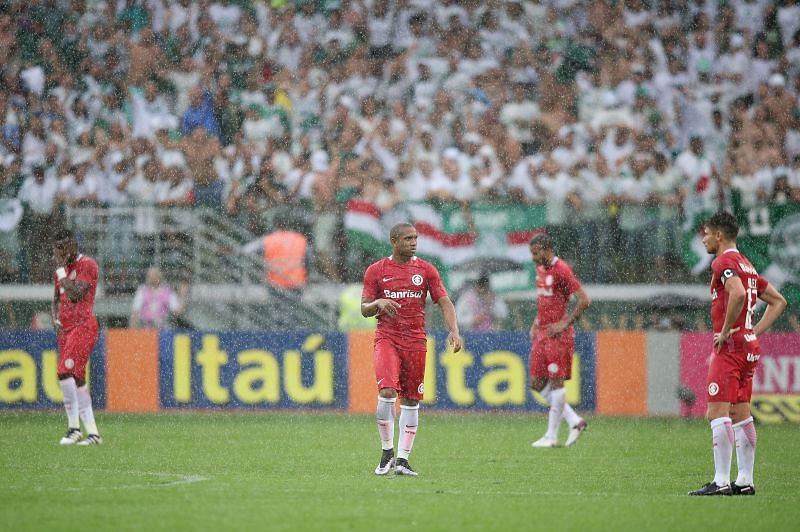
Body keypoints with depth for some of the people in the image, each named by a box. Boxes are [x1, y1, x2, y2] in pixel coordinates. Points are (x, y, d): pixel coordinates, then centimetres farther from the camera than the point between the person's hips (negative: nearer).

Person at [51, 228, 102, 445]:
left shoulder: (87, 264, -8)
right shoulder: (61, 270, 17)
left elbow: (76, 294, -19)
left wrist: (61, 270, -12)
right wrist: (56, 319, 10)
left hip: (83, 326, -9)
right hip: (65, 328, 9)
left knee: (65, 372, -20)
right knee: (76, 379, 7)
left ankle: (74, 427, -17)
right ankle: (92, 433, 10)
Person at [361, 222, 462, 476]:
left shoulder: (426, 270, 6)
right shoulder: (376, 270, 4)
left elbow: (445, 302, 1)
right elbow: (364, 310, 6)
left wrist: (454, 330, -15)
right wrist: (378, 303, -17)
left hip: (415, 341, 2)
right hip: (386, 339, -2)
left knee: (411, 400, 3)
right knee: (387, 392, -20)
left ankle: (403, 460, 8)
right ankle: (387, 451, -4)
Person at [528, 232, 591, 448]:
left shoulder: (561, 270, -14)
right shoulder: (540, 269, 13)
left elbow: (584, 301, -17)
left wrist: (564, 324, -17)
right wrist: (536, 323, 16)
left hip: (557, 335, -9)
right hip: (541, 334, 9)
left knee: (556, 383, -5)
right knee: (537, 384, 6)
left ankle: (551, 436, 0)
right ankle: (575, 422, 13)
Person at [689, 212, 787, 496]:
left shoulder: (724, 262, -10)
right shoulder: (746, 264, 18)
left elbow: (738, 294, -30)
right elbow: (778, 301, 23)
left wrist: (725, 331, -20)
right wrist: (755, 331, 16)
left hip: (730, 345, -9)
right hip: (749, 345, 9)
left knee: (717, 413, -11)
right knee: (740, 413, 11)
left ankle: (721, 482, -17)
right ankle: (745, 481, 10)